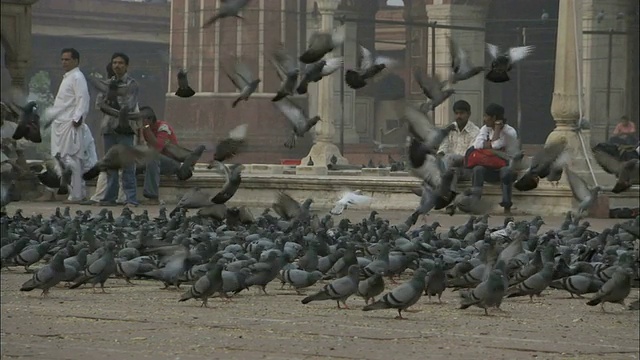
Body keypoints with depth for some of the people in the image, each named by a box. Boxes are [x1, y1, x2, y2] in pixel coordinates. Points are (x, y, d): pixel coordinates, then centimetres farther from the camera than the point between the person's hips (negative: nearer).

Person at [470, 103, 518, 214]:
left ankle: (507, 206, -35)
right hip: (490, 170, 4)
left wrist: (497, 128, -12)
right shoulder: (485, 129, 8)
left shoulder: (510, 132, -9)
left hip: (504, 165, -4)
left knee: (506, 171, -38)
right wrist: (493, 144, -17)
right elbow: (477, 144, -8)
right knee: (477, 169, -29)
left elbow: (495, 145, -22)